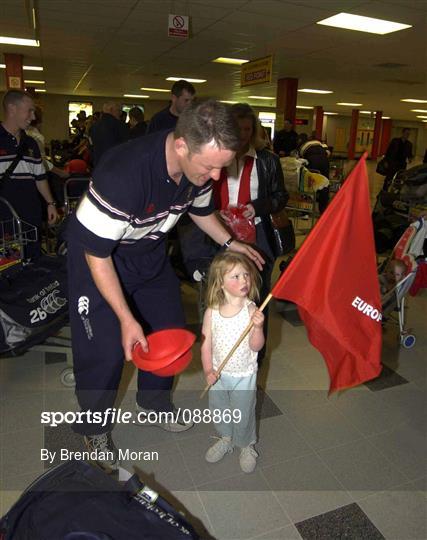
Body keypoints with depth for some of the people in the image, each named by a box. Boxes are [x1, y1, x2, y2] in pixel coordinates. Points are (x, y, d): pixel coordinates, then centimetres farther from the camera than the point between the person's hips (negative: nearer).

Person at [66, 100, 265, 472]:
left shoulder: (200, 165, -16)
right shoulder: (123, 174, -39)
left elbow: (200, 208, 8)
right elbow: (97, 253, -28)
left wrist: (229, 243, 0)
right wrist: (126, 318, -27)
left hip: (150, 250, 7)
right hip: (99, 254, -6)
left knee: (172, 330, 11)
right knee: (106, 349, -5)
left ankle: (153, 402, 38)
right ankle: (94, 429, 25)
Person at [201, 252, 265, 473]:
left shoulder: (251, 310, -19)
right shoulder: (211, 312, -13)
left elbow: (256, 347, -18)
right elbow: (206, 344, -5)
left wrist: (258, 327, -35)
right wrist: (208, 370, -11)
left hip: (244, 375, -2)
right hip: (218, 374, 3)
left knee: (243, 414, 14)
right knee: (218, 411, 22)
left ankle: (246, 446, 43)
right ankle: (225, 439, 50)